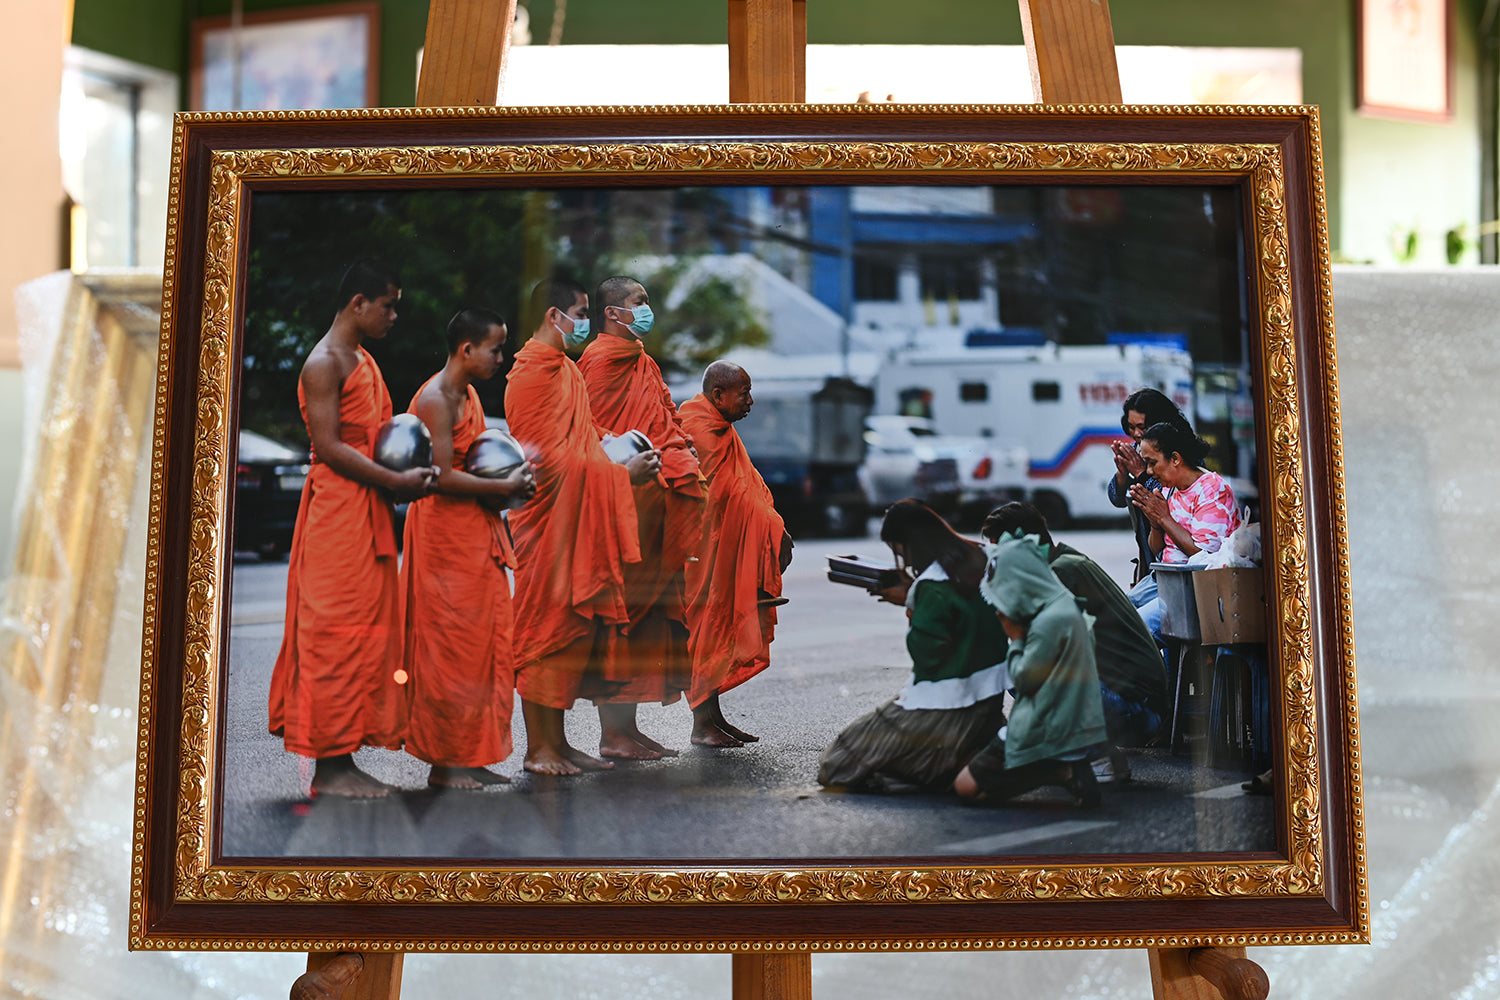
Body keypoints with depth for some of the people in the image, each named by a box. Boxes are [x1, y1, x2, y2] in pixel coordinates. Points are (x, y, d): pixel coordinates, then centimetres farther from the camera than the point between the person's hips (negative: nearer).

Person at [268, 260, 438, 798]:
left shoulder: (364, 360, 20)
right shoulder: (324, 363, -10)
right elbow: (329, 445, -17)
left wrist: (410, 471, 6)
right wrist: (395, 481, -18)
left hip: (369, 510, 10)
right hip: (336, 508, -10)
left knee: (367, 628, 9)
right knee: (338, 632, -6)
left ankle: (345, 758, 14)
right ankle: (329, 764, 1)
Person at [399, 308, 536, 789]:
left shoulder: (468, 394, 16)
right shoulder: (435, 399, -14)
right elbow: (442, 477, -20)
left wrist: (511, 478, 7)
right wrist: (505, 487, -14)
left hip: (478, 531, 10)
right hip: (445, 532, -10)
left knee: (486, 642, 9)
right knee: (451, 646, -4)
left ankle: (471, 757, 17)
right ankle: (443, 762, 6)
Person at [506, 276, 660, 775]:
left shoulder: (564, 369, 19)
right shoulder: (534, 368, -11)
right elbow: (551, 457, -17)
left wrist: (620, 456, 7)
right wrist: (620, 472, -12)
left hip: (576, 519, 10)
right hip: (549, 518, -10)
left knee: (575, 626, 10)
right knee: (548, 626, -5)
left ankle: (556, 740, 17)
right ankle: (538, 747, 3)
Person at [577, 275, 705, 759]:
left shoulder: (642, 362, 23)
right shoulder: (603, 358, -7)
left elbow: (667, 425, 25)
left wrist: (683, 460, 9)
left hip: (656, 498, 10)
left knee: (647, 613, 10)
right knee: (622, 611, -7)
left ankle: (627, 728, 17)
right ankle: (613, 734, -1)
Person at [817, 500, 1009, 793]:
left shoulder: (932, 587, -22)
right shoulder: (977, 559, 5)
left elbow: (927, 655, -20)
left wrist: (910, 605, -10)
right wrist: (916, 600, 8)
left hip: (948, 708, -9)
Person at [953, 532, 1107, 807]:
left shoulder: (1050, 621, -22)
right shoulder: (1063, 604, 8)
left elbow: (1024, 679, -14)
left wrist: (1015, 638, -3)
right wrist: (1019, 636, 7)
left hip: (1048, 736, -10)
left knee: (966, 787, -3)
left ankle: (1062, 773, -10)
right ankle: (1067, 767, 8)